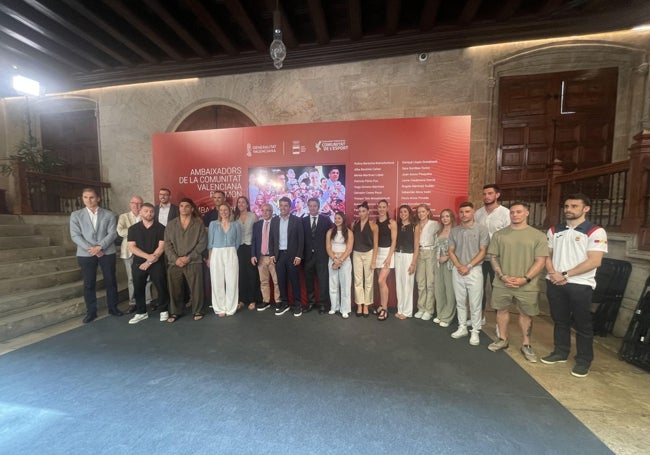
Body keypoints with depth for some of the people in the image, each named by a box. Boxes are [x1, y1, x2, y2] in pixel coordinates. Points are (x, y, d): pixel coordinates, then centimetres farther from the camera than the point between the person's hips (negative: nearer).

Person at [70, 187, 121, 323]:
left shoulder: (109, 215, 3)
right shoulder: (76, 215, 6)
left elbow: (112, 233, -4)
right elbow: (75, 235, -2)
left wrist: (100, 247, -16)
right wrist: (90, 248, -14)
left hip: (107, 253, 0)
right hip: (85, 254, 1)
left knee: (111, 281, 7)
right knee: (89, 284, 7)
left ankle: (113, 308, 20)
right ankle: (91, 312, 19)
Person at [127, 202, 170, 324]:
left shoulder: (160, 228, -1)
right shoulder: (133, 228, 6)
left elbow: (161, 247, -6)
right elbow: (132, 247, -2)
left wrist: (149, 262, -12)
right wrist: (148, 256, -16)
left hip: (157, 263, -2)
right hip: (138, 262, 3)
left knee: (161, 287, 0)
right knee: (138, 288, 8)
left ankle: (164, 311, 17)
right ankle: (141, 312, 25)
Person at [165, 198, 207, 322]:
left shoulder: (199, 224, 3)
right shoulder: (170, 224, 10)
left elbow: (202, 243, -3)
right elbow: (167, 244, 5)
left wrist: (189, 257, -11)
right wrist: (175, 258, -9)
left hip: (194, 262, -2)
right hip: (174, 263, 2)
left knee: (196, 288, 1)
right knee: (175, 289, 8)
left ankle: (197, 311, 18)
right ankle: (176, 312, 26)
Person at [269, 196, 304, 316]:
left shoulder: (296, 220, -4)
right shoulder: (274, 220, 8)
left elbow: (301, 239, -6)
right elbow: (271, 239, 10)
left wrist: (298, 256, -10)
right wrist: (272, 254, 3)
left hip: (292, 255, -3)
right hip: (279, 255, 3)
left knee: (294, 280, 4)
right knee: (281, 280, 9)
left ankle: (297, 304, 16)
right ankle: (284, 303, 22)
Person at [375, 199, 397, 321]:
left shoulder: (392, 222, -5)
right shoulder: (374, 222, 6)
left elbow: (394, 241, -7)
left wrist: (389, 257, -14)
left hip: (388, 252, -4)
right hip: (378, 252, 4)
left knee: (381, 281, -11)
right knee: (383, 281, 10)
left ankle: (384, 309, 1)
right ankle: (382, 305, 22)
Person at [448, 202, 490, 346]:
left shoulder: (481, 229, -4)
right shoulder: (454, 231, 6)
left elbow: (483, 252, -7)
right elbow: (451, 251, 6)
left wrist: (468, 266, -13)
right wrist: (459, 266, -9)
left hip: (474, 270, -3)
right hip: (457, 271, 3)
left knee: (475, 304, 3)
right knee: (460, 302, 12)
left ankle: (475, 332, 17)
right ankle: (462, 328, 25)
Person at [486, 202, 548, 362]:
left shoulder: (538, 235, -3)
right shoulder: (499, 234, 2)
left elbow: (540, 261, -5)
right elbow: (493, 257, 2)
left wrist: (525, 279, -15)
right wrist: (502, 276, -9)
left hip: (528, 285, -1)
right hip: (502, 283, 2)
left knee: (526, 314, 11)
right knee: (502, 310, 13)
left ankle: (526, 344, 30)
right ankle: (502, 339, 31)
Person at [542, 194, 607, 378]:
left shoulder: (595, 232, -6)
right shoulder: (554, 230, 8)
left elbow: (594, 261, -13)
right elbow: (547, 255, 10)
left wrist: (565, 274, -15)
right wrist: (553, 273, -8)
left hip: (580, 284, -4)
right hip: (554, 283, 4)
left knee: (582, 324, 8)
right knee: (560, 320, 15)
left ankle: (584, 360, 23)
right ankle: (560, 352, 29)